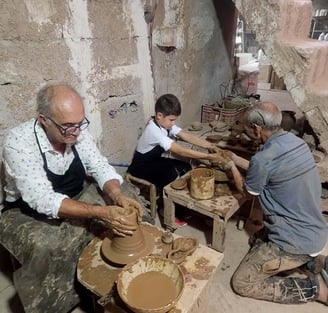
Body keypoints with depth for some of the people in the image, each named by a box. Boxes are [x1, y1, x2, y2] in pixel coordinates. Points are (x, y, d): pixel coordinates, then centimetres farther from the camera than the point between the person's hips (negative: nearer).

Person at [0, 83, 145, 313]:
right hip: (28, 212, -4)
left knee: (124, 212, -9)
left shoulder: (78, 132, -14)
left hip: (77, 198, 5)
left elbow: (101, 168, -11)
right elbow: (43, 201, -35)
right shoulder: (19, 143, -29)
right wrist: (101, 212, -43)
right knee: (47, 248, -34)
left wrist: (118, 196, -32)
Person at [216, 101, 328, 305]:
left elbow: (248, 191, -4)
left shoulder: (264, 158, -26)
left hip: (296, 240, -9)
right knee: (258, 241, 31)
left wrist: (232, 167, 11)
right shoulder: (295, 141, 0)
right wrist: (238, 160, 21)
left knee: (242, 283, 2)